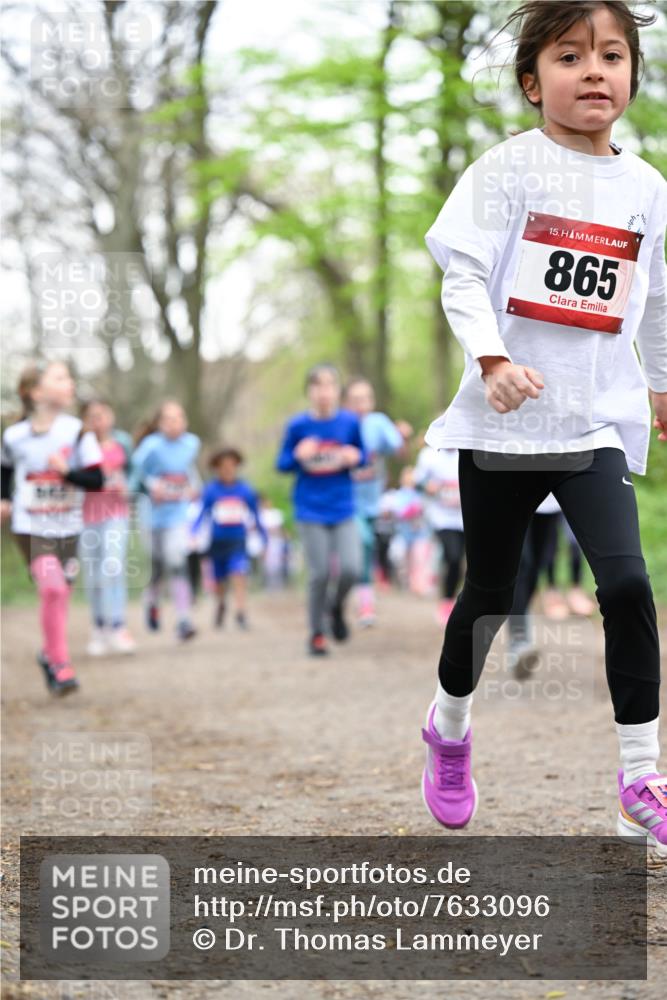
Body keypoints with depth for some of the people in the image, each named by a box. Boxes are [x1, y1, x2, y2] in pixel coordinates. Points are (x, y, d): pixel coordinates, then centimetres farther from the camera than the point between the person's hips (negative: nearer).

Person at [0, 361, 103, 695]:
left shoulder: (76, 432, -7)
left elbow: (96, 480, -9)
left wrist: (66, 471, -23)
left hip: (67, 527, 2)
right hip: (30, 526, -2)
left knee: (60, 594, 9)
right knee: (52, 588, -18)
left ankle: (50, 653, 34)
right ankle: (60, 665, -8)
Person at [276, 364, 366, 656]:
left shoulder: (350, 422, -2)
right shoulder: (298, 425, -5)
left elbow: (362, 456, 10)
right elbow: (282, 464, 1)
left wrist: (355, 457, -13)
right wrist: (299, 455, -19)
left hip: (343, 509, 1)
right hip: (311, 510, -1)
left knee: (350, 569, -11)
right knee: (320, 575, -2)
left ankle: (337, 607, 21)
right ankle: (316, 634, 15)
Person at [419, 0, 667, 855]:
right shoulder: (508, 169, -4)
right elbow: (463, 273, -10)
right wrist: (492, 360, -25)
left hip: (597, 422, 2)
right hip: (502, 422, -2)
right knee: (489, 591, 11)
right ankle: (448, 728, 39)